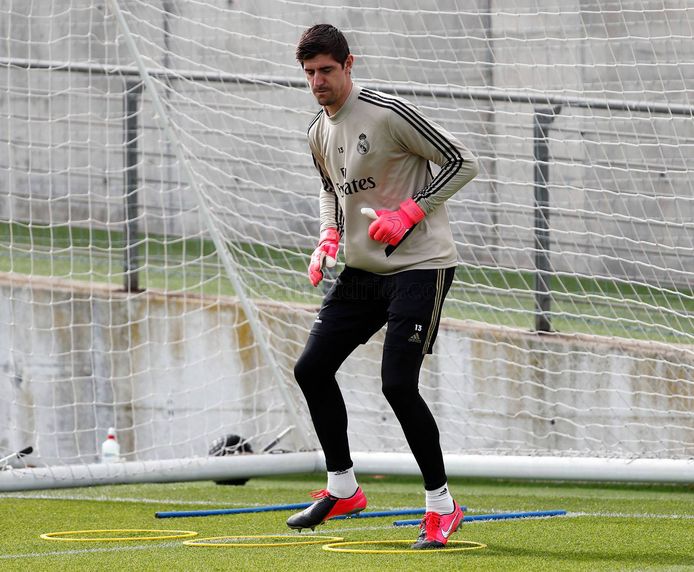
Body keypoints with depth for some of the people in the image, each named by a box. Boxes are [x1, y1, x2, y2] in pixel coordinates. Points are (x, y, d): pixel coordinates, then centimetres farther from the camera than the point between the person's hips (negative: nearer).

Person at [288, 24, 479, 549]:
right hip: (362, 269, 8)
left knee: (398, 384, -16)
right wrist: (329, 238, 7)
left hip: (420, 264, -8)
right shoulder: (319, 133, 8)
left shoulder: (390, 114, -16)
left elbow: (462, 162, -13)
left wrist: (407, 213, -19)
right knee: (312, 368, 5)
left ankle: (442, 505, -3)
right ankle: (343, 488, 21)